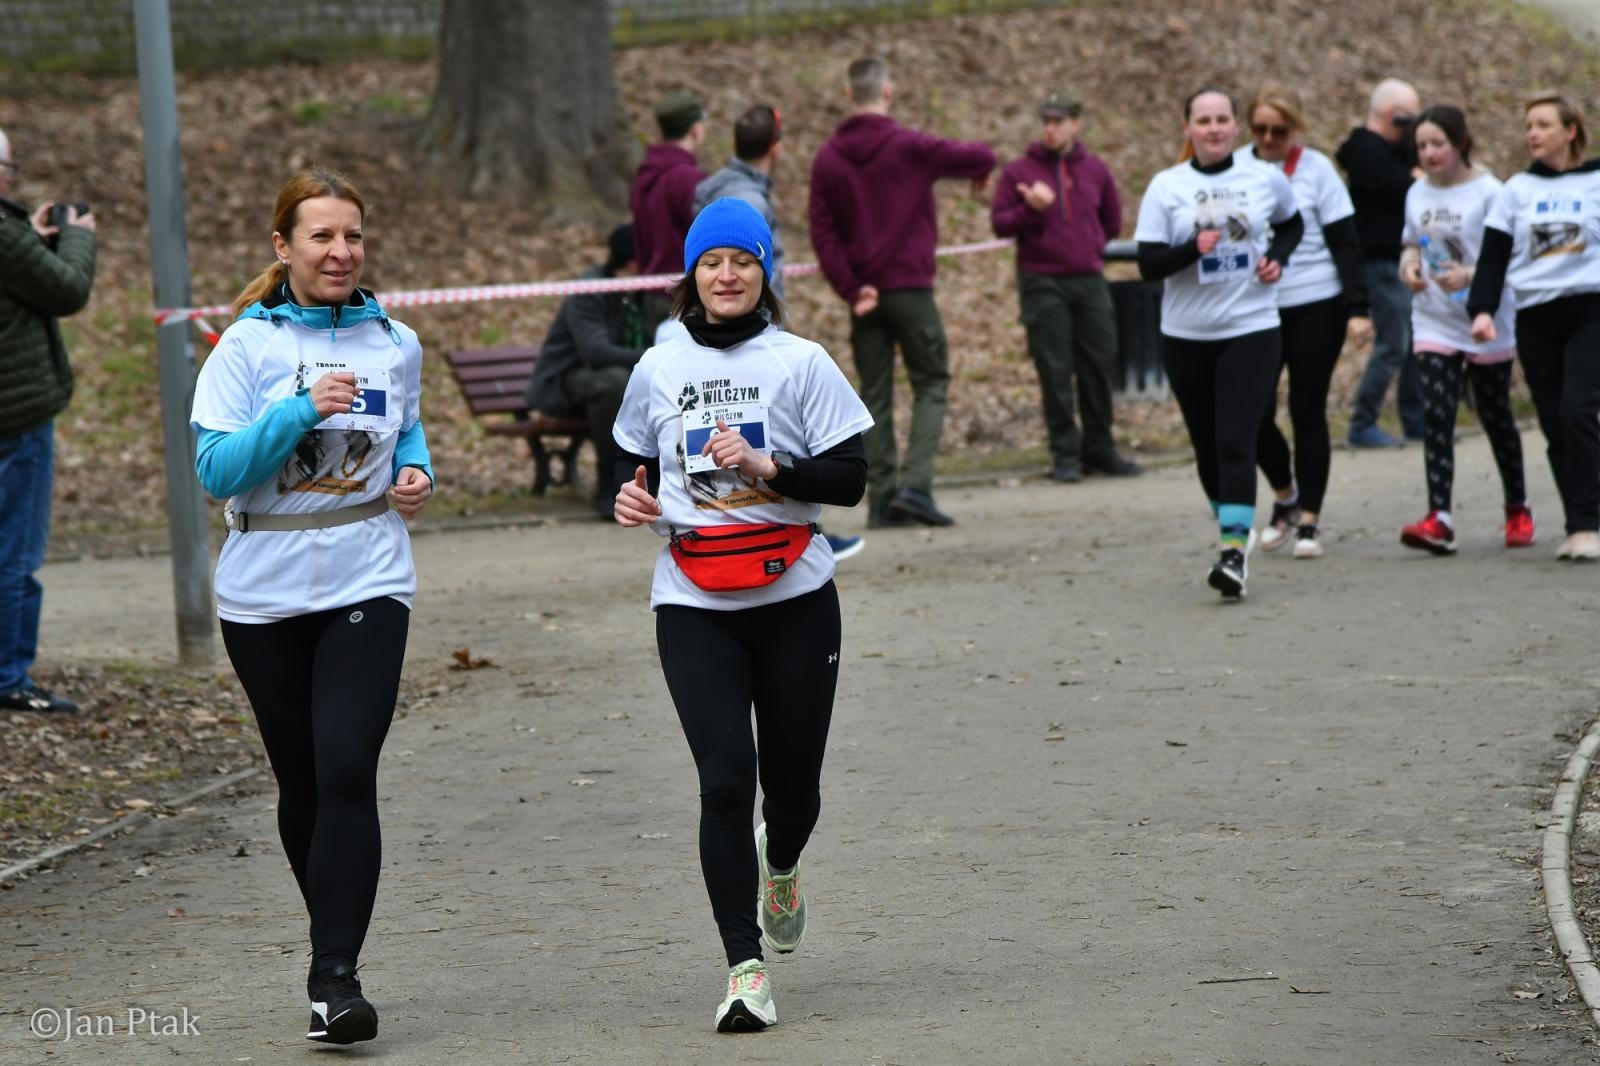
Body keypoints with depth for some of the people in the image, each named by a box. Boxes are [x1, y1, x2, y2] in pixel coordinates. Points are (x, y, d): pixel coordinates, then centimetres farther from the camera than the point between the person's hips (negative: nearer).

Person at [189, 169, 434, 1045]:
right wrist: (300, 413, -23)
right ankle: (335, 936, 33)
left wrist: (416, 473, 4)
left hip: (367, 586, 0)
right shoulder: (248, 346, -4)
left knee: (347, 772, -16)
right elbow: (215, 469, -12)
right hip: (265, 595, 0)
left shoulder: (394, 343, 6)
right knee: (302, 783, 11)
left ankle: (335, 977, -17)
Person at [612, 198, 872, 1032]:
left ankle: (781, 869, 44)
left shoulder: (800, 363, -1)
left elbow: (850, 479, -5)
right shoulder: (658, 370, 7)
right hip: (693, 607, 1)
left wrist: (765, 466, -19)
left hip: (795, 600, -1)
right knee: (725, 779, -12)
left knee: (792, 781, 7)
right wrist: (632, 498, -2)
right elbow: (638, 465, 20)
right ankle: (744, 965, -9)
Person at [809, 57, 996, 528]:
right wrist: (981, 171, 21)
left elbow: (823, 233, -1)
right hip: (910, 287, -4)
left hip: (864, 294, 4)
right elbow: (980, 157, -3)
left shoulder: (828, 158, 5)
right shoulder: (909, 147, -6)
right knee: (931, 384, 4)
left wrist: (850, 289, -4)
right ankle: (915, 485, -12)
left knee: (875, 396, 8)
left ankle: (881, 499, 3)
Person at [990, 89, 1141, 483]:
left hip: (1090, 281, 3)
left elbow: (1113, 222, 19)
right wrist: (1030, 209, -18)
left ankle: (1099, 449, 15)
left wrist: (1089, 247, 10)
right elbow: (999, 223, -3)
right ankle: (1065, 455, 3)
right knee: (1055, 372, -2)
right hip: (1042, 284, -3)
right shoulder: (1019, 171, 0)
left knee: (1100, 368, 4)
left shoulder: (1096, 170, 8)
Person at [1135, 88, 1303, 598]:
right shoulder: (1166, 187, -2)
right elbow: (1148, 263, -7)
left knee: (1236, 441, -14)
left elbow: (1291, 224, 22)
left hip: (1252, 330, -1)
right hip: (1186, 336, 1)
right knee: (1207, 444, 10)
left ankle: (1235, 550, -21)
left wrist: (1277, 258, 3)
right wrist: (1194, 248, -24)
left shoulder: (1265, 179, 2)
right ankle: (1232, 526, 32)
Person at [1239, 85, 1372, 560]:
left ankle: (1309, 521, 8)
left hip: (1316, 306, -2)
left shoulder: (1316, 169, -3)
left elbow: (1345, 243, -3)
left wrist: (1358, 308, -10)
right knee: (1254, 414, -4)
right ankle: (1285, 494, 23)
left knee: (1308, 413, 0)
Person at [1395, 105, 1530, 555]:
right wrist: (1409, 265, -5)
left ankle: (1518, 509, 30)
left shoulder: (1488, 192, -12)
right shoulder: (1417, 194, 5)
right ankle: (1439, 519, -18)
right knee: (1436, 417, -10)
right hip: (1434, 324, 4)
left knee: (1495, 417, 10)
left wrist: (1471, 276, -29)